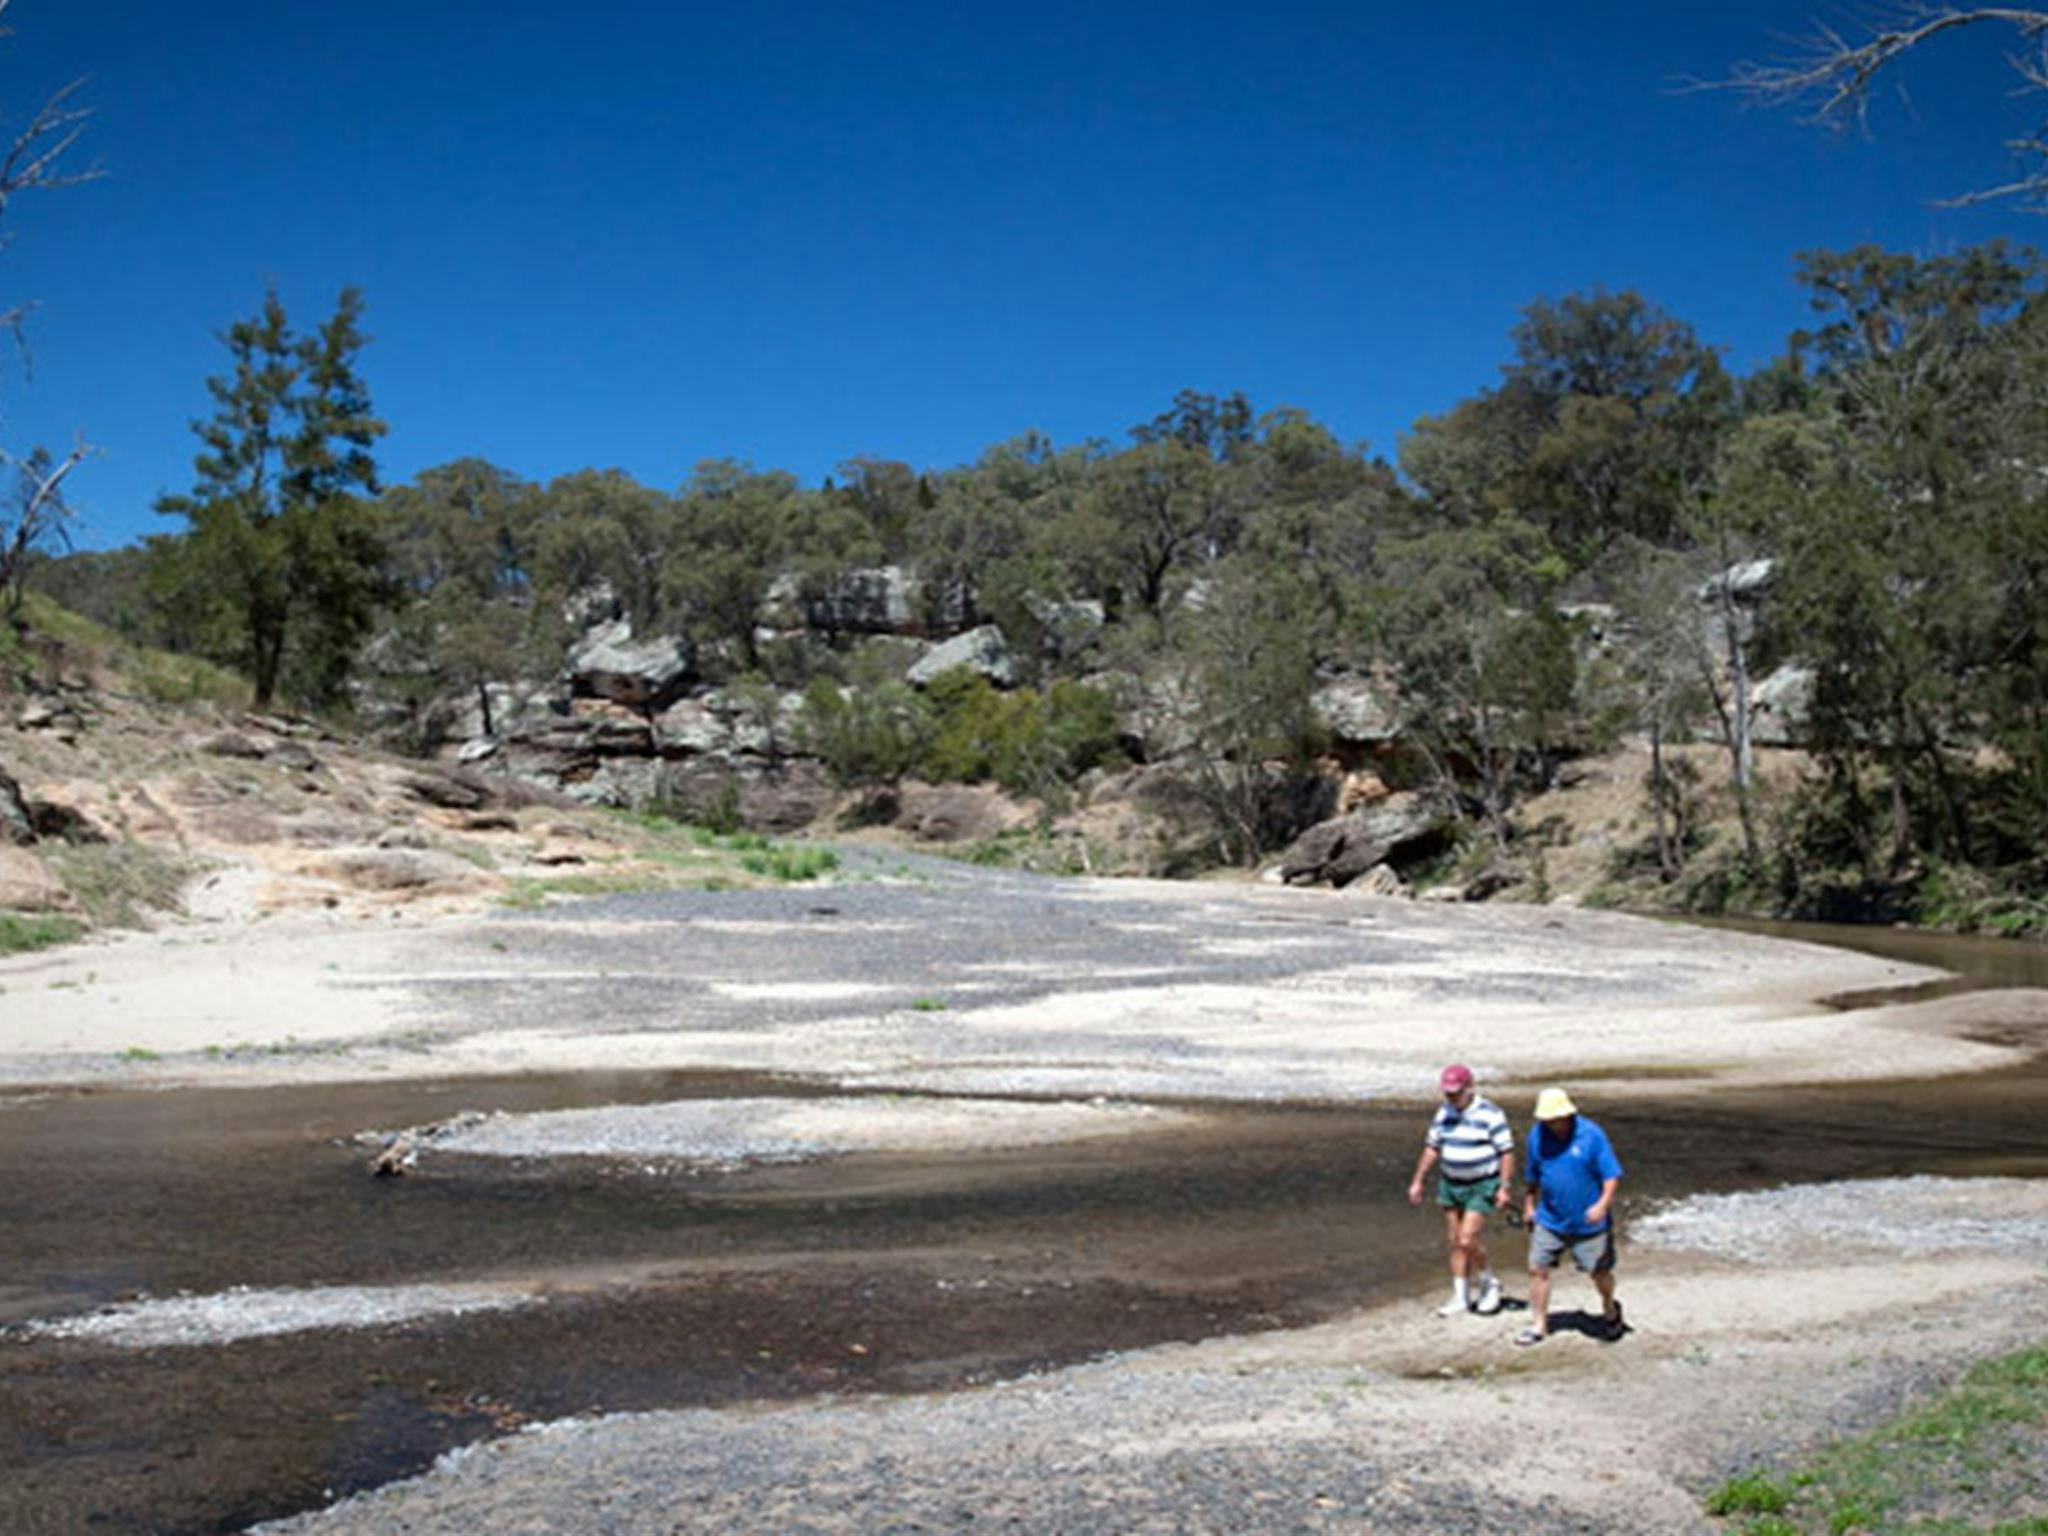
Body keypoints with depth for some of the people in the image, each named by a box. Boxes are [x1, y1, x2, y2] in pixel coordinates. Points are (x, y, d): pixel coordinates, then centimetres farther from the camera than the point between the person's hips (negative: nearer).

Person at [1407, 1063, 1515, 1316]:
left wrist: (1504, 1188, -18)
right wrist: (1417, 1181, 8)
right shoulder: (1444, 1113, 4)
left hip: (1481, 1187, -6)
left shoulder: (1489, 1114, -14)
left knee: (1467, 1240, -13)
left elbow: (1507, 1152, -13)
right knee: (1454, 1243, 7)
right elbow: (1431, 1148, 11)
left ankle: (1488, 1283, 12)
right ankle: (1460, 1298, 16)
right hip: (1450, 1184, 6)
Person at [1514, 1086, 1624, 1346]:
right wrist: (1529, 1205, 18)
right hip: (1550, 1220, 3)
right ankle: (1538, 1325, 13)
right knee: (1537, 1269, -1)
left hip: (1588, 1222, -3)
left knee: (1600, 1272, 10)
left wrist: (1603, 1203, -28)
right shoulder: (1538, 1134, -2)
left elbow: (1612, 1174, -13)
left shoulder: (1591, 1135, -15)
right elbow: (1532, 1174, 13)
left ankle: (1610, 1310, 40)